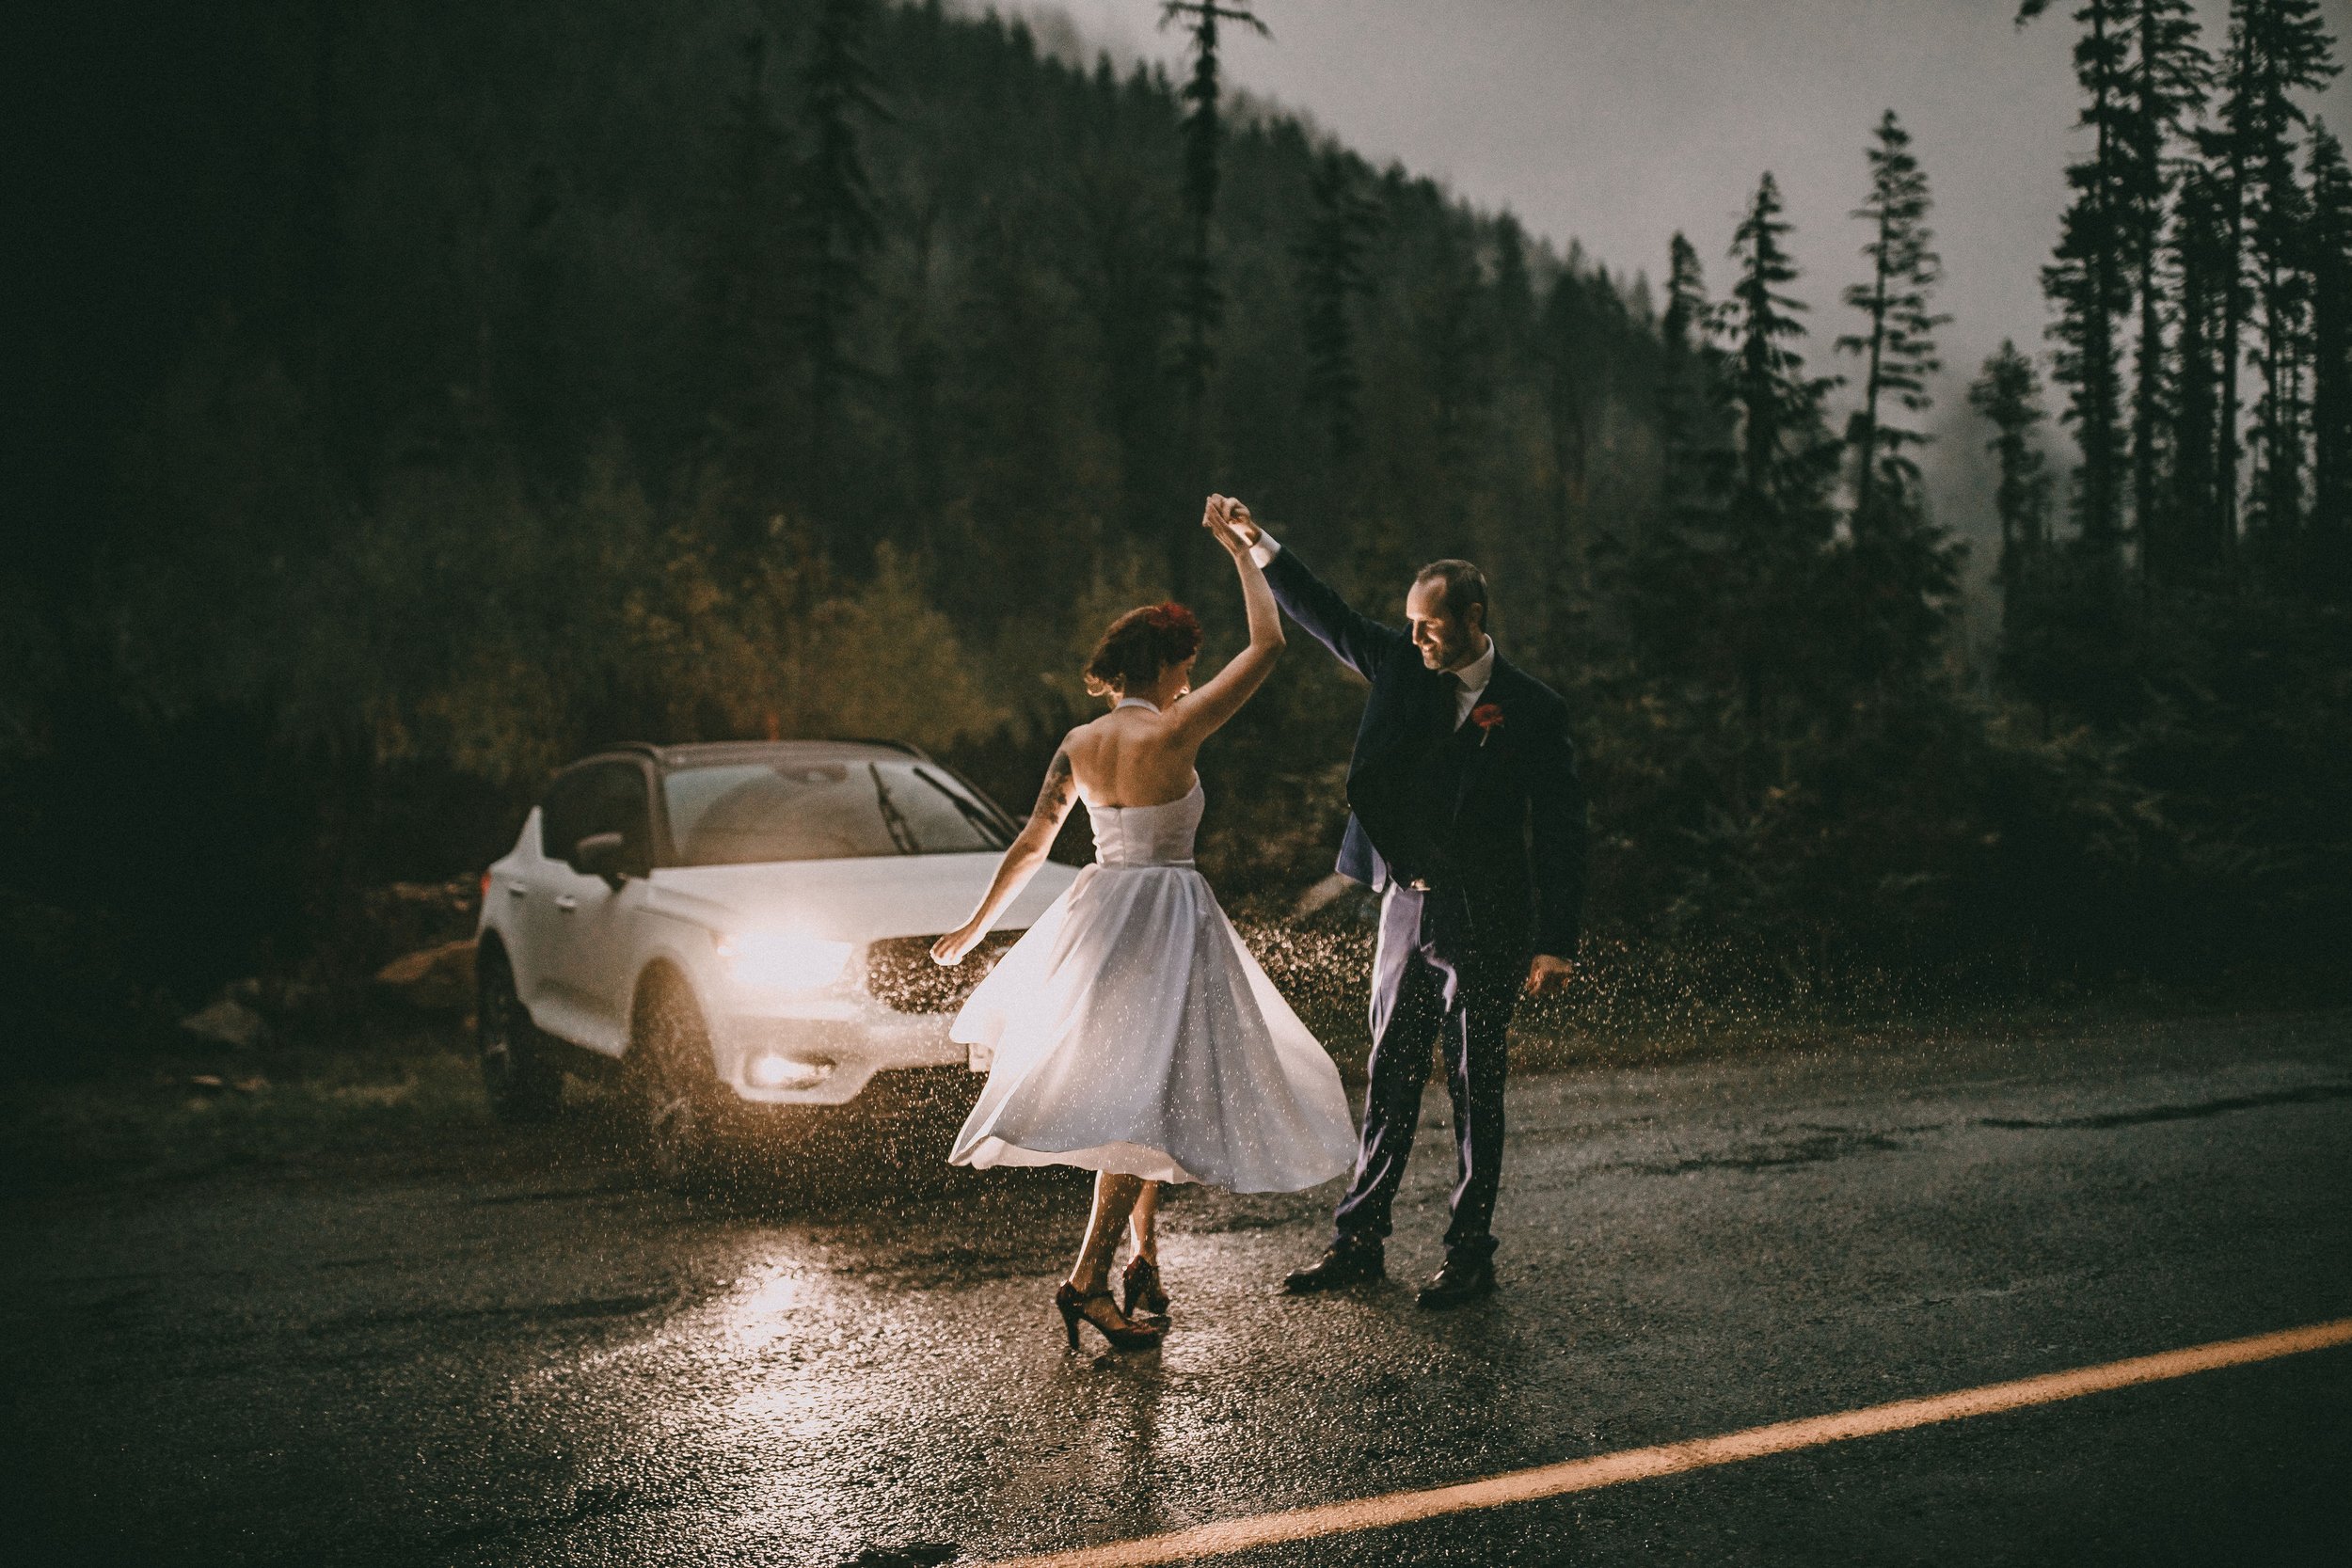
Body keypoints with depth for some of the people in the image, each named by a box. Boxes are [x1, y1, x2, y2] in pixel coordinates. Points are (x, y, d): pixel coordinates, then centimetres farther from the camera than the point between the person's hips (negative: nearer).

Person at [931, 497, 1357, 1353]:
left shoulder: (1077, 745, 3)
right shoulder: (1173, 732, -15)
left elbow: (1031, 844, 9)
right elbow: (1267, 643, -11)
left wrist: (979, 922, 21)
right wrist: (1237, 547, -1)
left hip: (1098, 913, 7)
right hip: (1166, 919, -7)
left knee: (1135, 1084, 19)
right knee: (1147, 1094, -4)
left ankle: (1143, 1255, 24)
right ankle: (1087, 1279, -6)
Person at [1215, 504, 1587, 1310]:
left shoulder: (1533, 709, -10)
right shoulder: (1402, 668, 3)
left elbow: (1561, 832, -10)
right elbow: (1325, 615, 6)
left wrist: (1556, 943, -13)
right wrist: (1256, 544, -7)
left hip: (1484, 925, -5)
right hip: (1406, 905, 5)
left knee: (1475, 1091, 5)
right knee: (1390, 1081, 12)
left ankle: (1470, 1254, 17)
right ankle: (1358, 1239, 21)